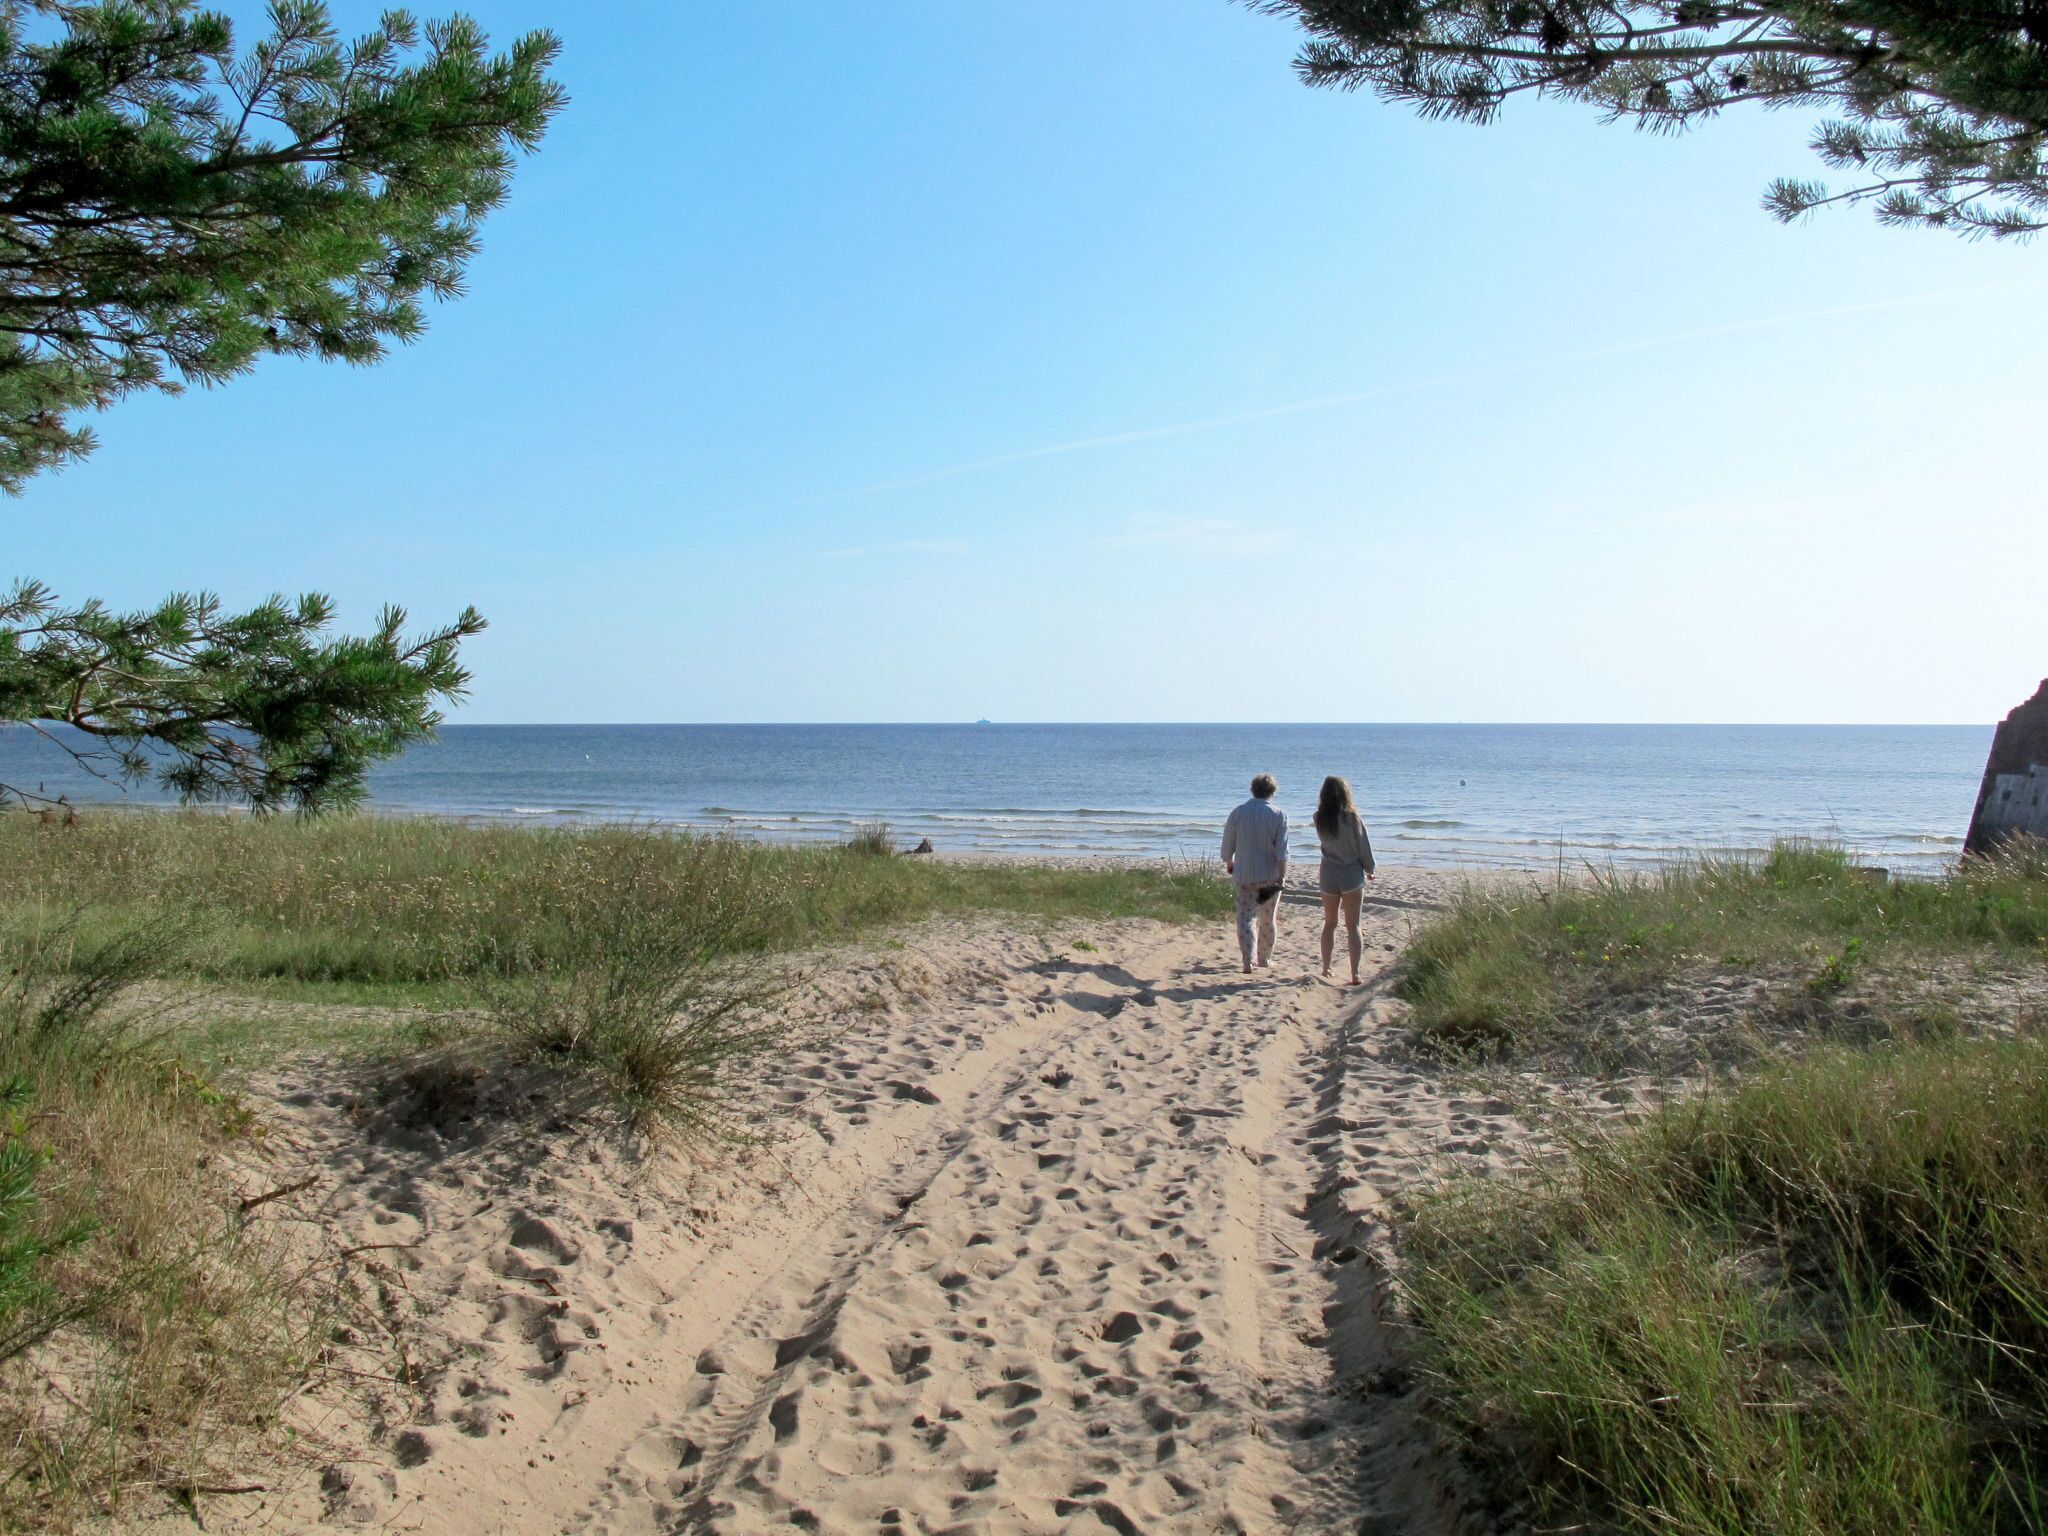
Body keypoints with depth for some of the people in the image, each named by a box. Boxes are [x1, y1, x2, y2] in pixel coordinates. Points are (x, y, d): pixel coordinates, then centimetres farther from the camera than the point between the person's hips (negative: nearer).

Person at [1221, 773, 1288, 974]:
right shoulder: (1279, 815, -5)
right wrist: (1282, 876, -10)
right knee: (1268, 920, 15)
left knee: (1245, 918, -1)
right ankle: (1265, 958, 25)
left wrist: (1229, 863, 23)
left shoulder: (1238, 812, -1)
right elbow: (1282, 850, -11)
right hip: (1270, 875, 0)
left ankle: (1248, 961, -13)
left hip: (1245, 874, 0)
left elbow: (1228, 844, 5)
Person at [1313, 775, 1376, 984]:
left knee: (1329, 924, 18)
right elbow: (1363, 846, -7)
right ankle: (1355, 974, -1)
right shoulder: (1352, 817, -14)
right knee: (1353, 927, 2)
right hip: (1352, 874, -3)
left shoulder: (1319, 819, -5)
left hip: (1328, 875, 3)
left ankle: (1326, 968, 22)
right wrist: (1369, 869, 8)